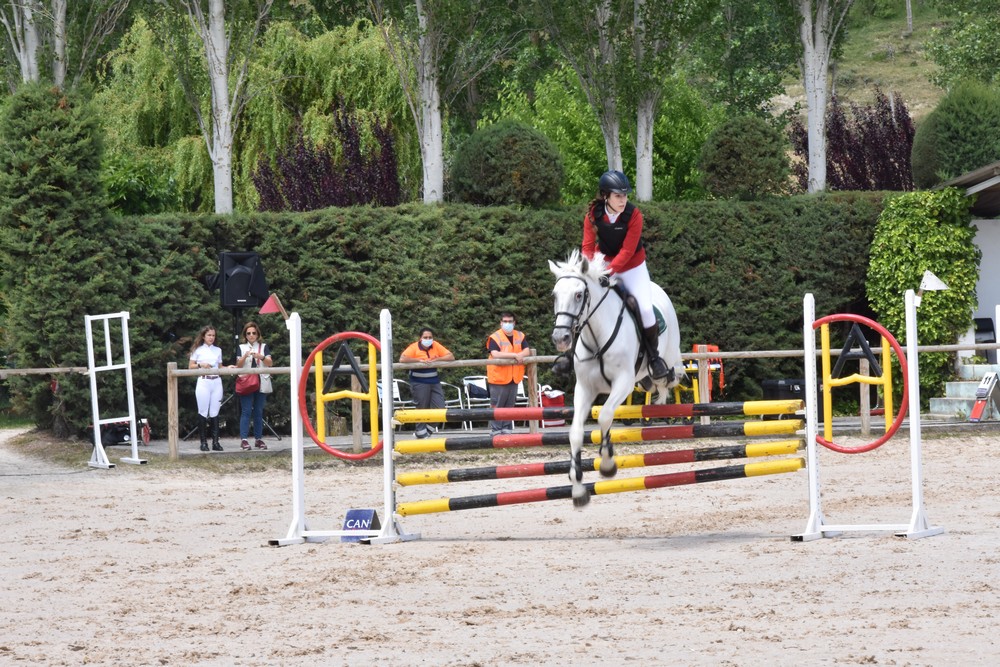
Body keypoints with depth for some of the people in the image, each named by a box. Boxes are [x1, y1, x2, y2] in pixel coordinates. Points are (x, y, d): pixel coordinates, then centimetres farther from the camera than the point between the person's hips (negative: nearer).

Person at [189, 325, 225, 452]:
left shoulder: (218, 350, 15)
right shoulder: (198, 350, 6)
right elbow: (190, 366, 6)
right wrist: (200, 365, -12)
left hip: (216, 382, 3)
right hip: (203, 382, -3)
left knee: (214, 412, 0)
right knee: (203, 412, -4)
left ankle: (215, 441, -2)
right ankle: (204, 442, -3)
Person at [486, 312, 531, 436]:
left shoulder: (520, 336, 9)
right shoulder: (494, 337, -7)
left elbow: (527, 351, -2)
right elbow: (495, 354, -22)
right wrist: (515, 355, -25)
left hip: (514, 378, 5)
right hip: (498, 378, -5)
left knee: (510, 406, 10)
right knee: (497, 407, -4)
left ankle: (507, 429, 15)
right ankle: (495, 430, -2)